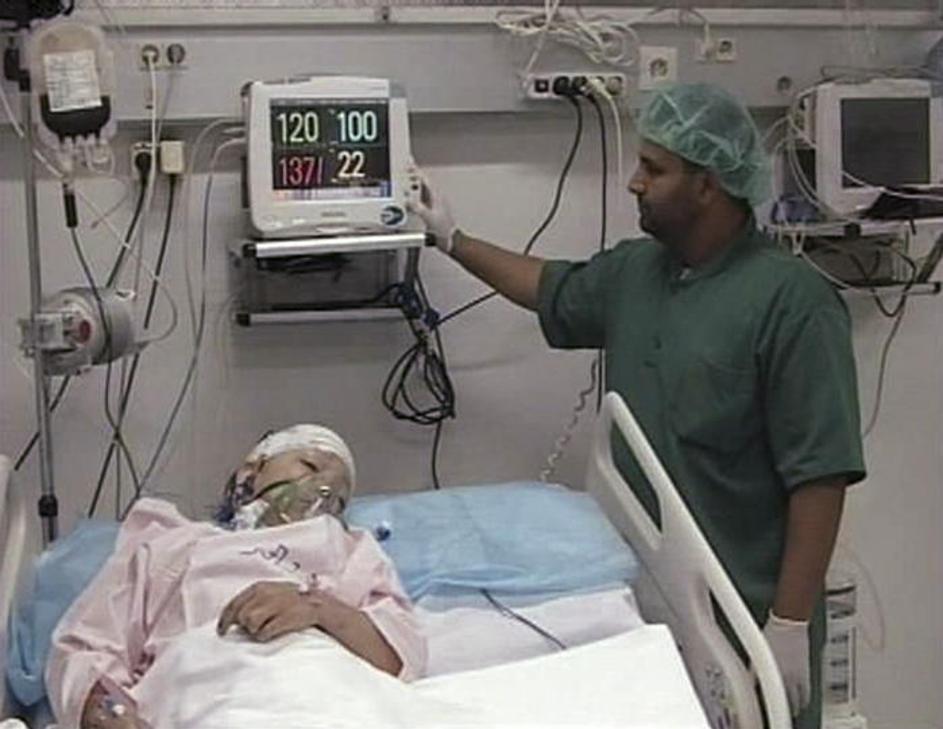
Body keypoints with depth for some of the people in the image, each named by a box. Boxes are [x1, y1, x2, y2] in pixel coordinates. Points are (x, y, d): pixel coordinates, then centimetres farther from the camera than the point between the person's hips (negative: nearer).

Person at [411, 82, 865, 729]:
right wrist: (452, 239, 30)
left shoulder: (790, 300, -18)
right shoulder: (633, 272, 5)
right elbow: (554, 291, 27)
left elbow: (820, 476, -19)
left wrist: (791, 623, -20)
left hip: (747, 616, -7)